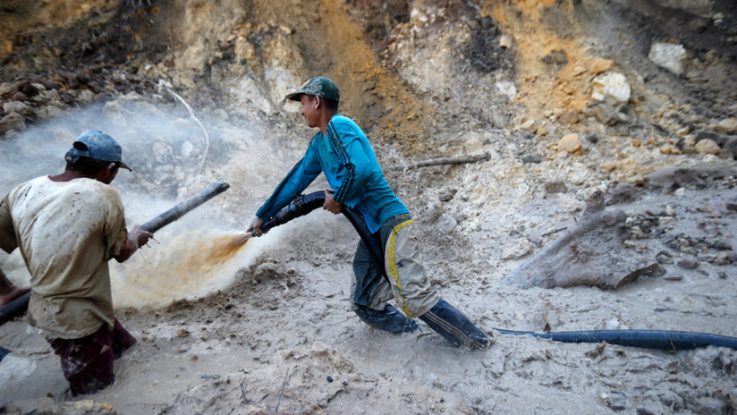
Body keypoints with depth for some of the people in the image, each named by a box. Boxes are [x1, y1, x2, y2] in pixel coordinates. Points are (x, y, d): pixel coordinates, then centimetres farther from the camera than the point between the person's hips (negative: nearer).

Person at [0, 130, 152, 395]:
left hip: (43, 311, 7)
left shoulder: (23, 192, -4)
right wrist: (136, 237, 16)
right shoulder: (104, 197, -19)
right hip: (80, 317, -7)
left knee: (119, 343, 24)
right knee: (94, 391, 13)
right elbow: (121, 253, -5)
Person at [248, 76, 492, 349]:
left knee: (414, 296, -12)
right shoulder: (318, 144, 17)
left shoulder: (339, 125, -10)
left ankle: (475, 339, 3)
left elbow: (361, 169, -25)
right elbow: (296, 181, 24)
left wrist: (338, 200, -8)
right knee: (365, 305, 7)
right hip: (371, 230, 9)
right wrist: (262, 215, 29)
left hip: (389, 220, -9)